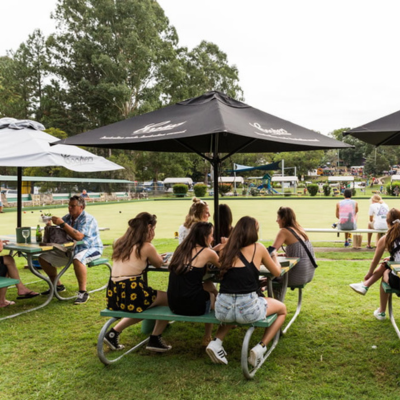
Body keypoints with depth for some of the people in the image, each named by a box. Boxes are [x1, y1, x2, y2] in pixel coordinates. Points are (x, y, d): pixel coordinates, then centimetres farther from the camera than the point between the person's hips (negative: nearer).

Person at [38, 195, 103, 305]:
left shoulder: (87, 219, -17)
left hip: (91, 249, -8)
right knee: (44, 258, 4)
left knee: (77, 259, -43)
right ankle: (58, 285, 19)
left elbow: (78, 236, -31)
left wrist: (62, 224, -28)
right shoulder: (67, 217, 5)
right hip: (70, 249, 8)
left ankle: (83, 292, -29)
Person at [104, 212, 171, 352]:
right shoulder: (146, 247, -7)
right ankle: (155, 339, 18)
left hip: (113, 295, 8)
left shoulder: (121, 243, 13)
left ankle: (113, 333, 25)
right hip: (132, 294, -7)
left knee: (140, 307, 36)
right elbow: (159, 263, 10)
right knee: (170, 299, 15)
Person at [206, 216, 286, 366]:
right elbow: (277, 272, 16)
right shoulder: (258, 248, 2)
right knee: (282, 309, 26)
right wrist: (274, 255, 36)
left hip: (223, 309, 4)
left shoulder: (229, 249, 11)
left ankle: (216, 342, 20)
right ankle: (260, 347, 9)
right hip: (247, 309, -4)